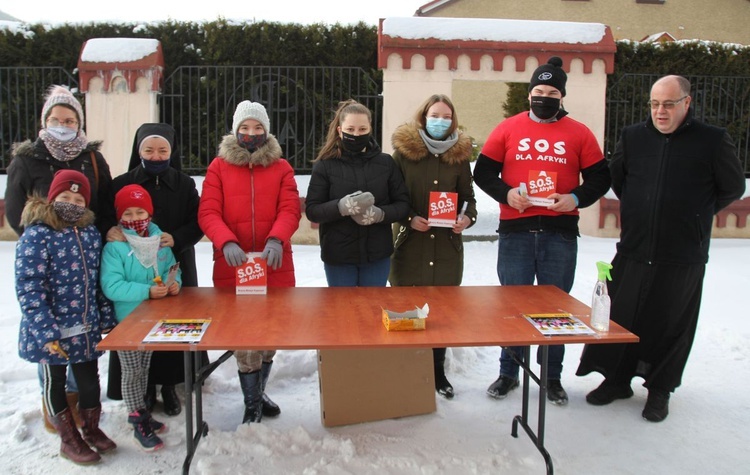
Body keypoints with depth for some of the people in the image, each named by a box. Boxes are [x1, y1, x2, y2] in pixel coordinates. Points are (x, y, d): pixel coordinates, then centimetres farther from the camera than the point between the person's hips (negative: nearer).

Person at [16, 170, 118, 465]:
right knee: (54, 382, 13)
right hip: (52, 330, -5)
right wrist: (46, 331, -22)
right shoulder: (36, 236, -15)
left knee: (89, 379, 18)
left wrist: (107, 318, 10)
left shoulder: (90, 232, 4)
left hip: (87, 327, 6)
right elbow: (29, 288, -19)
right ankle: (70, 440, 29)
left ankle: (92, 428, 39)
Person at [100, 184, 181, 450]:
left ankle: (141, 413, 38)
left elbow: (171, 269, 7)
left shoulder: (160, 241, -1)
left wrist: (174, 283, -16)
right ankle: (139, 425, 20)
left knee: (144, 368, 21)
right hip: (127, 321, -5)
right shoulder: (114, 247, -17)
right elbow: (111, 286, -23)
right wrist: (147, 291, -29)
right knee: (131, 372, 6)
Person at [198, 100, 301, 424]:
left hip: (275, 265, 2)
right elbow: (208, 213, -5)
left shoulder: (281, 167, 8)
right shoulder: (219, 166, 5)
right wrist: (226, 242, -24)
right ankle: (252, 405, 19)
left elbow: (290, 210, -4)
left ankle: (258, 393, 35)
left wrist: (276, 239, -24)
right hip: (232, 266, -1)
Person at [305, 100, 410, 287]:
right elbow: (312, 210, -7)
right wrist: (341, 206, -26)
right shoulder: (325, 165, -4)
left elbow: (403, 204, 1)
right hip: (338, 256, -1)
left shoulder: (386, 162, 0)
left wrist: (381, 214, -20)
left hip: (377, 254, 1)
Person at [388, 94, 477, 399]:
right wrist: (409, 218, -14)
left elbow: (467, 196, 10)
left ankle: (438, 373, 25)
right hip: (410, 244, -2)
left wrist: (467, 217, -9)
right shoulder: (404, 150, -1)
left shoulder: (459, 154, 6)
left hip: (447, 246, 2)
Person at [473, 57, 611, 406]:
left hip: (560, 232, 0)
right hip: (515, 231, 0)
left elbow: (599, 178, 7)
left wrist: (576, 198, -11)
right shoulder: (508, 129, 5)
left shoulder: (579, 134, 5)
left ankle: (552, 377, 23)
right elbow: (483, 172, 5)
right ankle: (508, 372, 23)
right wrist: (505, 193, -12)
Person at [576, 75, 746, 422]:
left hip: (682, 258, -2)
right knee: (619, 319, 9)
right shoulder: (632, 137, 4)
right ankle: (616, 380, 27)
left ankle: (659, 390, 26)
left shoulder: (712, 140, -4)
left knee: (671, 326, 9)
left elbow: (734, 187, 7)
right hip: (633, 252, 3)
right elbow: (615, 178, 19)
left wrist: (695, 215, 6)